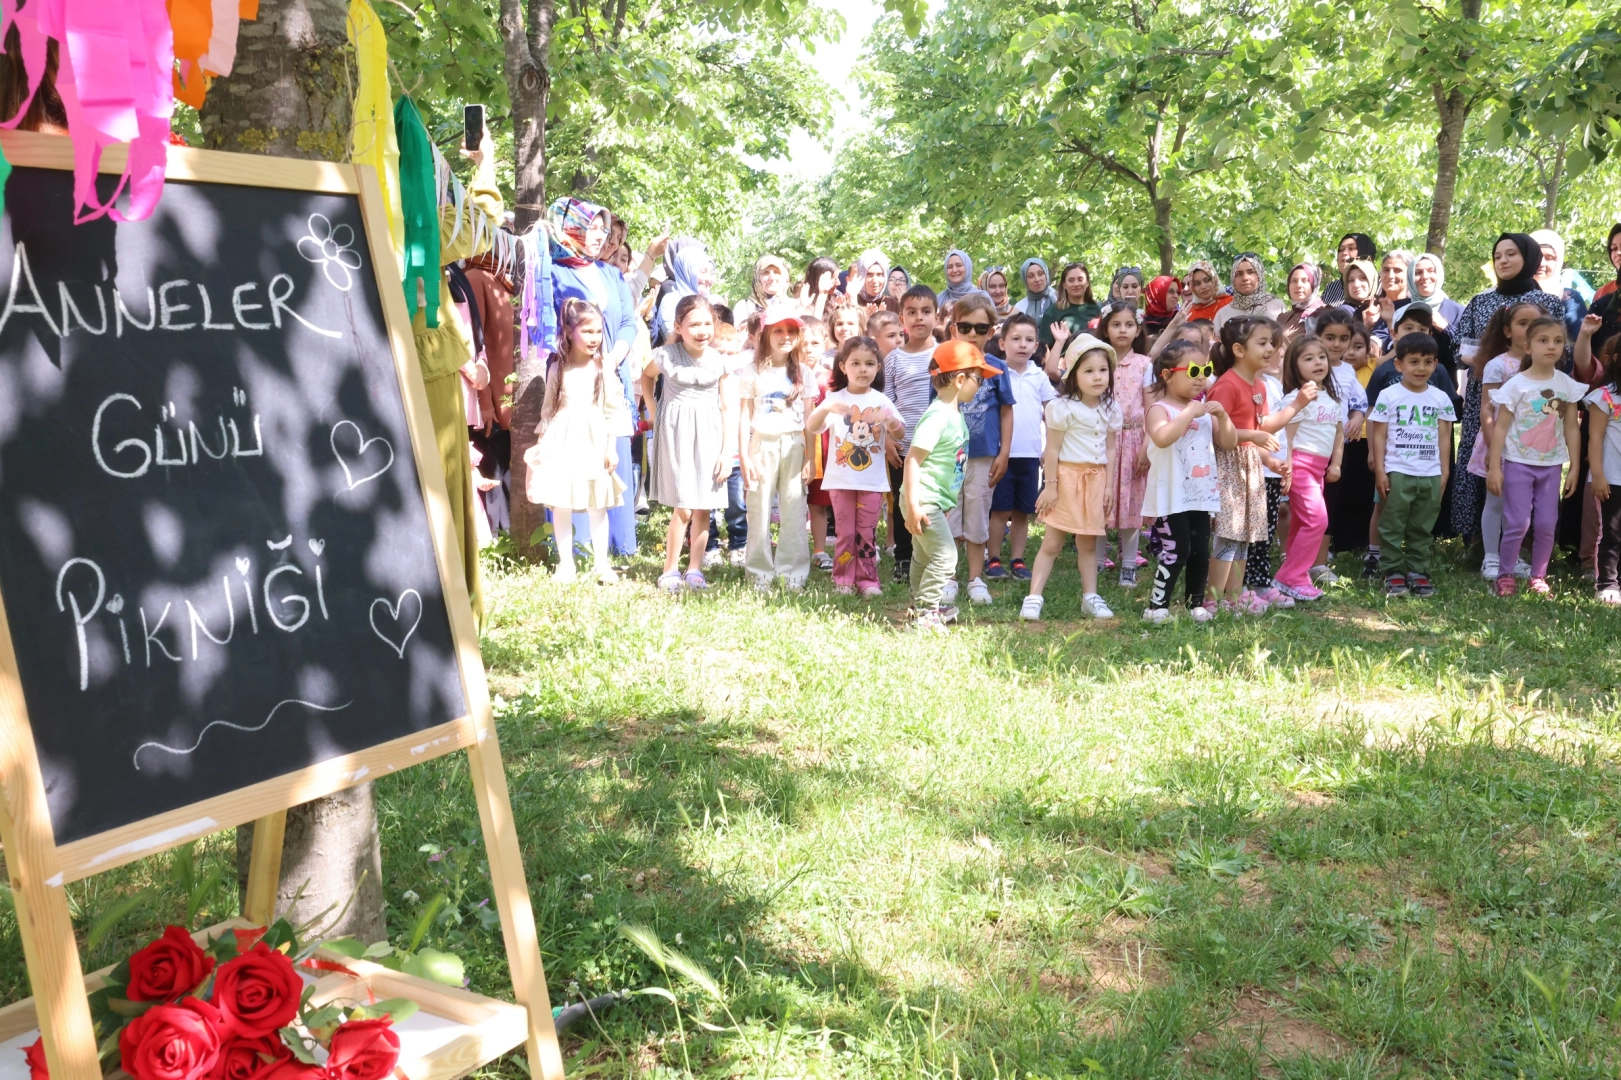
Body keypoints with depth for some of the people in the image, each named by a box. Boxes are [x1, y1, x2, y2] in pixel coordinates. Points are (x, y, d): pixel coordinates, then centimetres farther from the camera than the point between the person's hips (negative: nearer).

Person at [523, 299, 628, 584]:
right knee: (561, 505, 5)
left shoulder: (604, 369, -1)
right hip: (562, 442, 1)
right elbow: (548, 408, 7)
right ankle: (566, 564, 15)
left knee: (596, 505, 4)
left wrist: (611, 447, -3)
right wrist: (541, 441, 3)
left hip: (594, 442, -1)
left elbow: (613, 410, 0)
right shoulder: (558, 369, 2)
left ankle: (602, 564, 12)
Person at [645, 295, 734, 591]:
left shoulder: (720, 362, -1)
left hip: (709, 435, 2)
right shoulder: (666, 356, -5)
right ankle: (669, 571, 5)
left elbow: (728, 408, 0)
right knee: (683, 507, -6)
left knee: (703, 508, 4)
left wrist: (727, 452, -4)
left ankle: (695, 570, 14)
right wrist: (652, 410, 8)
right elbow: (646, 376, 17)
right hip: (676, 433, -2)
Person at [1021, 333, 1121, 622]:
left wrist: (1108, 485, 6)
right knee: (1052, 543, -3)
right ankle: (1033, 598, -1)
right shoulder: (1063, 407, -11)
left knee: (1088, 544, 12)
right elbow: (1052, 449, -10)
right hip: (1067, 476, -5)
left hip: (1095, 479, 5)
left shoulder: (1110, 410, 5)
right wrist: (1050, 486, -12)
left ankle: (1090, 597, 20)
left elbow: (1110, 449, 10)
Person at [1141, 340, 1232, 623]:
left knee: (1200, 552, 9)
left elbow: (1229, 443, 13)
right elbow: (1162, 438, -31)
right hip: (1171, 496, -7)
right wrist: (1189, 413, -26)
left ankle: (1196, 603, 21)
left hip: (1200, 493, 7)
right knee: (1177, 551, -10)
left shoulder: (1205, 410, 13)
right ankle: (1157, 606, -1)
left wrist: (1222, 416, -3)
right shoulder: (1160, 409, -10)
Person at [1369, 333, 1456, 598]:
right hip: (1397, 472, -3)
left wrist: (1444, 472, 6)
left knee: (1422, 528, 9)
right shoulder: (1389, 396, -3)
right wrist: (1380, 471, -7)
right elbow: (1379, 435, -2)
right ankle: (1393, 573, 7)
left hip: (1430, 474, 3)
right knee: (1393, 526, 0)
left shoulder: (1441, 399, 7)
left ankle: (1418, 573, 15)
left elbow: (1444, 437, 10)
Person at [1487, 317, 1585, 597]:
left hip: (1551, 465, 4)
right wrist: (1494, 466, -11)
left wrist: (1574, 467, 5)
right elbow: (1500, 427, -7)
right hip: (1518, 463, -3)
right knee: (1517, 523, -5)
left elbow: (1572, 428, 7)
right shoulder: (1516, 384, -8)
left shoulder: (1568, 385, 3)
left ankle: (1538, 576, 18)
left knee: (1546, 524, 5)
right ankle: (1505, 576, 9)